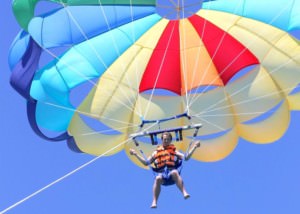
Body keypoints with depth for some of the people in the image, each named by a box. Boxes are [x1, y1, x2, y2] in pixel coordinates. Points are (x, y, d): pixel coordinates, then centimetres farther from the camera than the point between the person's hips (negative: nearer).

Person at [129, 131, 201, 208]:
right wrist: (136, 154, 24)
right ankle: (154, 202, -38)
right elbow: (146, 162, 28)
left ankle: (184, 193, -49)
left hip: (171, 171, -1)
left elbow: (186, 157, 16)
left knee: (175, 173, -38)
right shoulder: (156, 152, 27)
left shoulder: (174, 150, 25)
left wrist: (194, 146, 11)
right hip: (161, 173, 1)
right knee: (158, 178, -36)